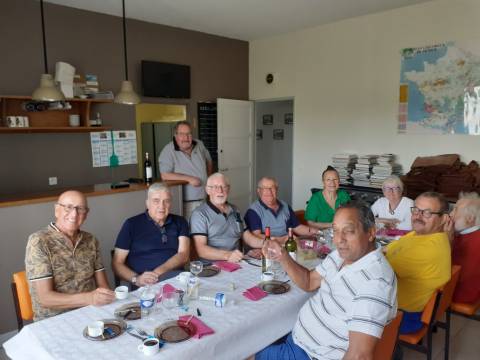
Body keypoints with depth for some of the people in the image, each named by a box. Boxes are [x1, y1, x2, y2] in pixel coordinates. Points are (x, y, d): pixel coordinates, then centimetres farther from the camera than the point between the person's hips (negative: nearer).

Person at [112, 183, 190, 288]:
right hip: (146, 284, -3)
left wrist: (158, 272, -17)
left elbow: (183, 255, 0)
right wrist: (136, 279, -15)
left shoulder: (180, 222, 12)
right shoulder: (132, 224, 6)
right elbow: (117, 263, 5)